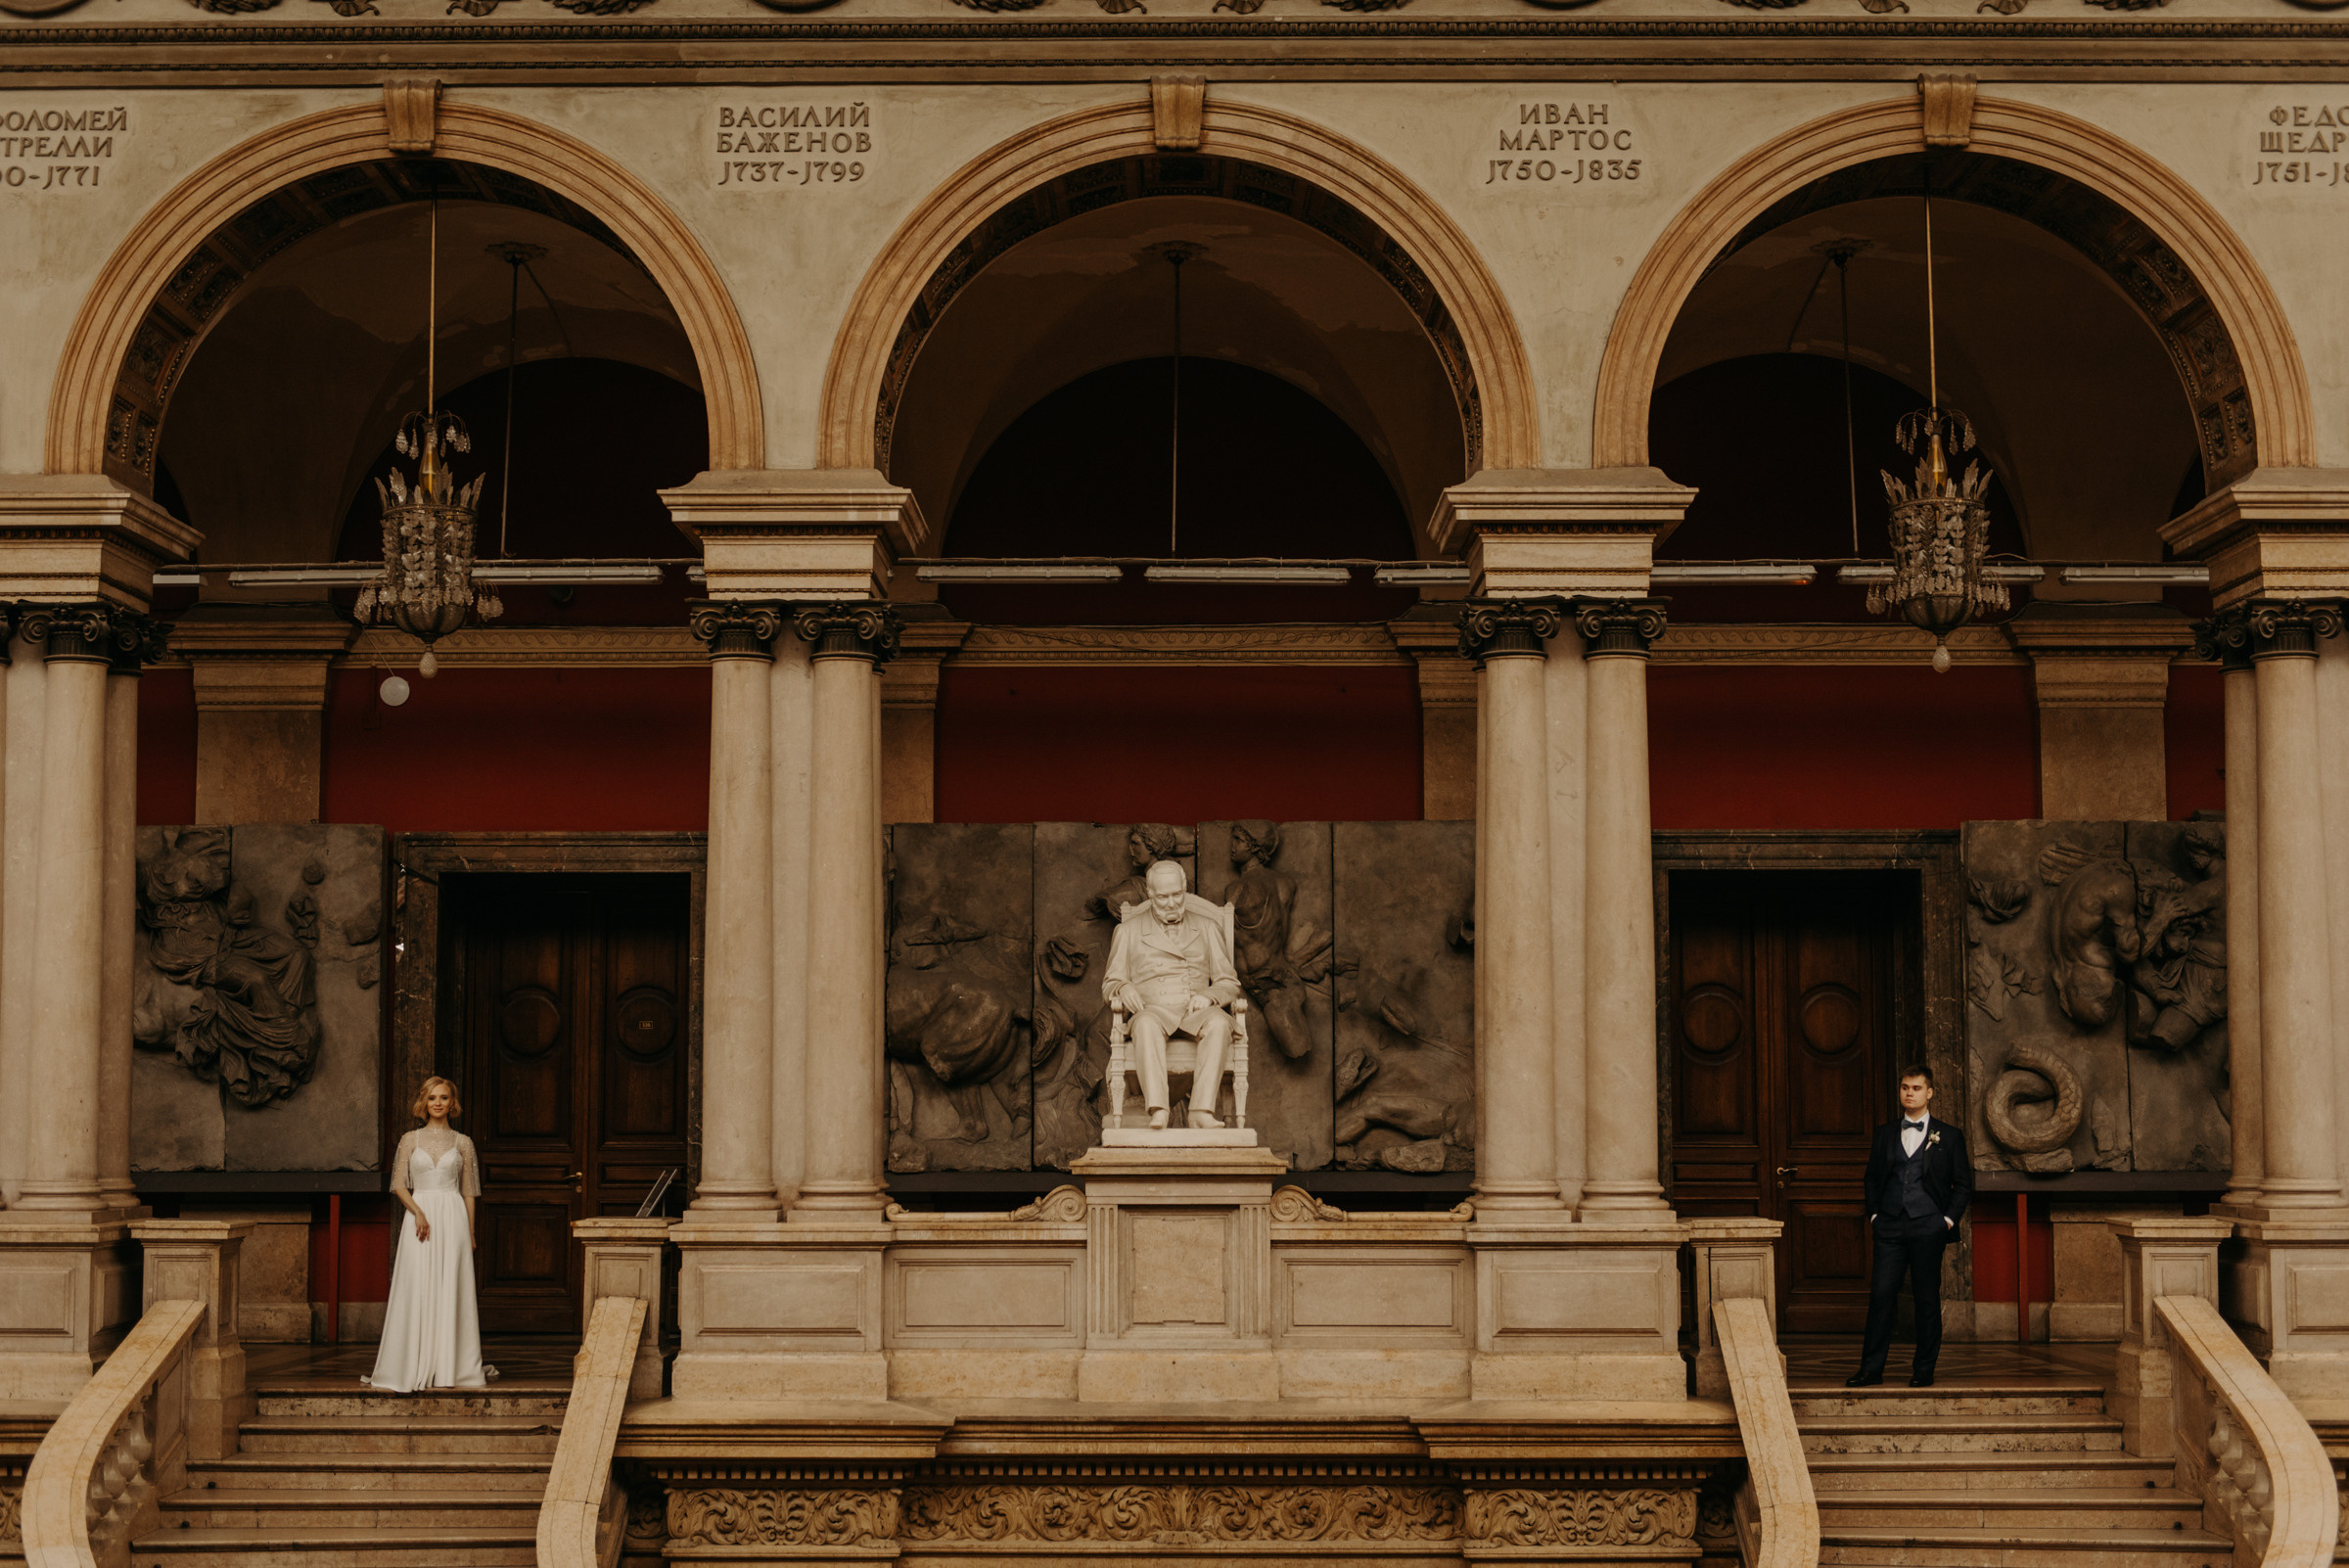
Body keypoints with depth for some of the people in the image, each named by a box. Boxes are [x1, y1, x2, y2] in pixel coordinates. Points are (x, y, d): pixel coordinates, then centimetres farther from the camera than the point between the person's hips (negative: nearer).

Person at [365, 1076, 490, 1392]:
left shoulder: (462, 1143, 9)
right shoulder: (410, 1140, 8)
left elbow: (468, 1191, 11)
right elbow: (399, 1185, 3)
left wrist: (470, 1233, 7)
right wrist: (417, 1211, -13)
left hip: (453, 1217, 0)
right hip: (419, 1215, 0)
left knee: (451, 1291, -2)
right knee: (416, 1291, -4)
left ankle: (451, 1367, 2)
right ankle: (415, 1367, -2)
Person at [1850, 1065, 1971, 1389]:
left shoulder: (1948, 1136, 5)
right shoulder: (1885, 1134, 13)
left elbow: (1963, 1184, 7)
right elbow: (1872, 1177, 19)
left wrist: (1949, 1219, -3)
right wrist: (1874, 1213, 7)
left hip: (1928, 1227, -2)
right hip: (1890, 1226, 2)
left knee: (1927, 1298, 1)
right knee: (1881, 1295, -5)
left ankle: (1924, 1370, 9)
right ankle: (1871, 1368, -1)